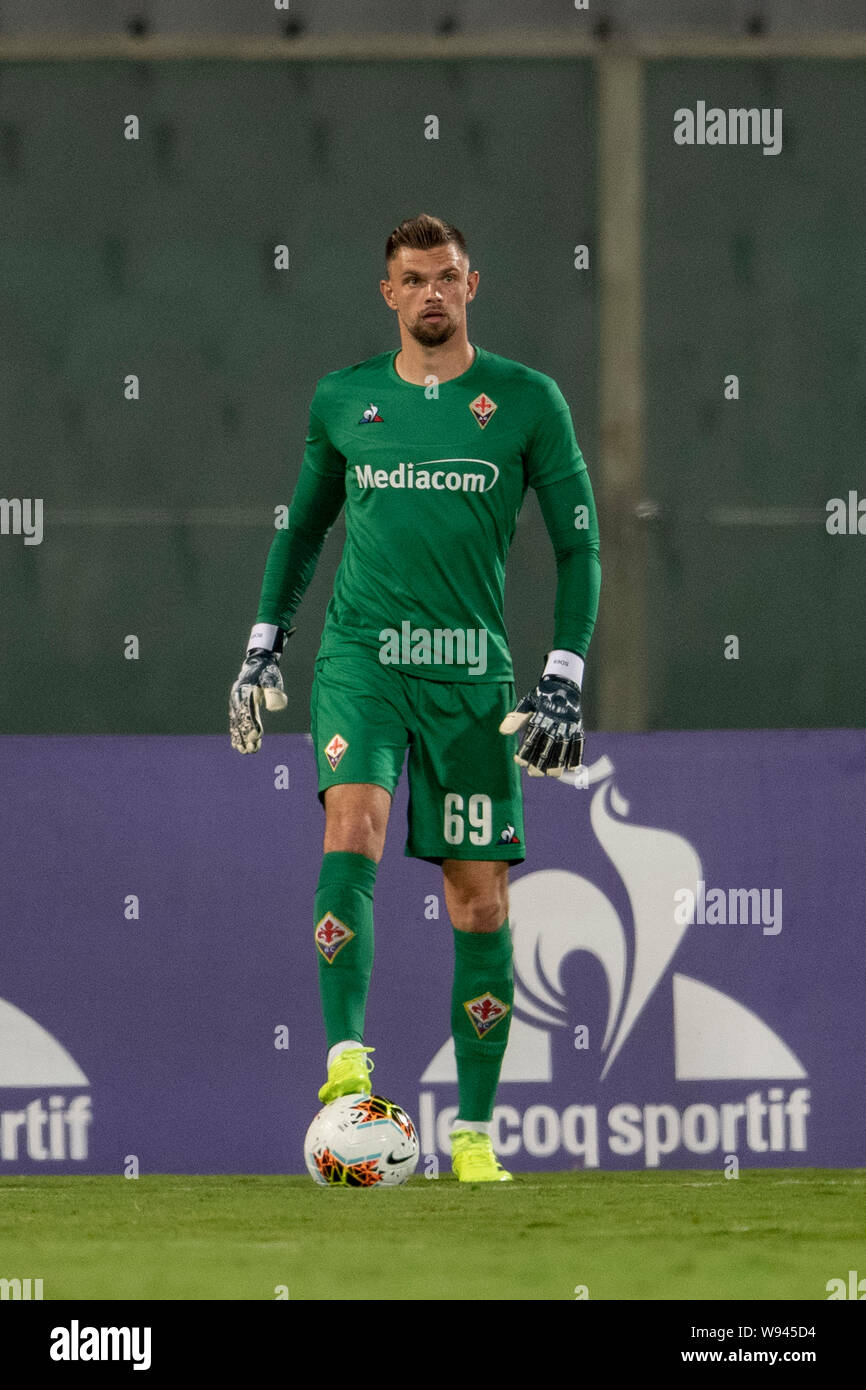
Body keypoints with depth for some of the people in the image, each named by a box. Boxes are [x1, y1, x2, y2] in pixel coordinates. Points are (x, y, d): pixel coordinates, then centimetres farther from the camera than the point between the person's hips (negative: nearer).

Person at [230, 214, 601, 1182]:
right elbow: (303, 523, 23)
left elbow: (578, 543, 5)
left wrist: (564, 676, -3)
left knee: (479, 899, 0)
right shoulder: (343, 401, 9)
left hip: (470, 668, 0)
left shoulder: (526, 402, 3)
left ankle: (475, 1130, 9)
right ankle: (345, 1060, -33)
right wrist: (264, 641, 18)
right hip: (361, 654, 0)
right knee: (353, 824, -26)